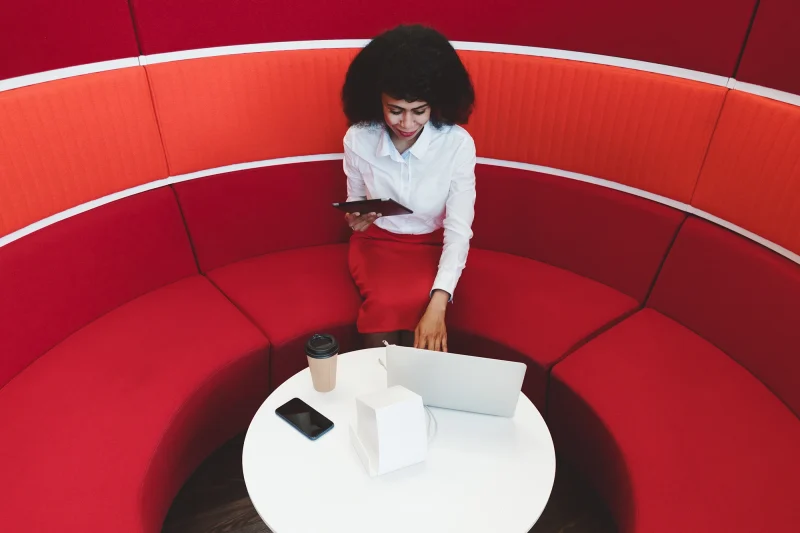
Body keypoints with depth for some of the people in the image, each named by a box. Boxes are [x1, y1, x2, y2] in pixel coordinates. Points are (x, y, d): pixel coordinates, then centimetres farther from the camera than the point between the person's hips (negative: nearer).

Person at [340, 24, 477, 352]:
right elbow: (356, 201, 4)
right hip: (376, 241, 1)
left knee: (418, 304, -28)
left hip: (432, 244, 0)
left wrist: (438, 303, -34)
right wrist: (356, 219, -22)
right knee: (385, 305, -28)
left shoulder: (458, 143, -20)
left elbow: (459, 230, -22)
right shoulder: (357, 138, -14)